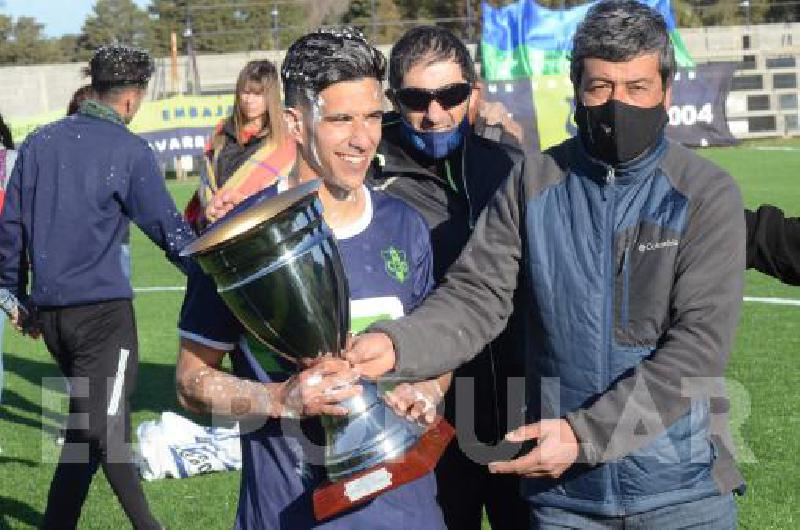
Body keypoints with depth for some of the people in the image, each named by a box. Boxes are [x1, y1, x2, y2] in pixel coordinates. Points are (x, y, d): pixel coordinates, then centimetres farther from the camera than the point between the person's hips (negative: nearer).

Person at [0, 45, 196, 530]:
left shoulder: (40, 142, 9)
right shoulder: (130, 151, -6)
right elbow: (170, 230, -5)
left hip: (48, 308, 7)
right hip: (102, 307, -7)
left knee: (98, 424, 17)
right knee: (100, 429, -5)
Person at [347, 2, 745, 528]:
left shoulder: (708, 193, -6)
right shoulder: (533, 186, 1)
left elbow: (699, 343, -14)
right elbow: (476, 297, -5)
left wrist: (585, 434, -22)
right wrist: (396, 344, -26)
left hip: (682, 487, -2)